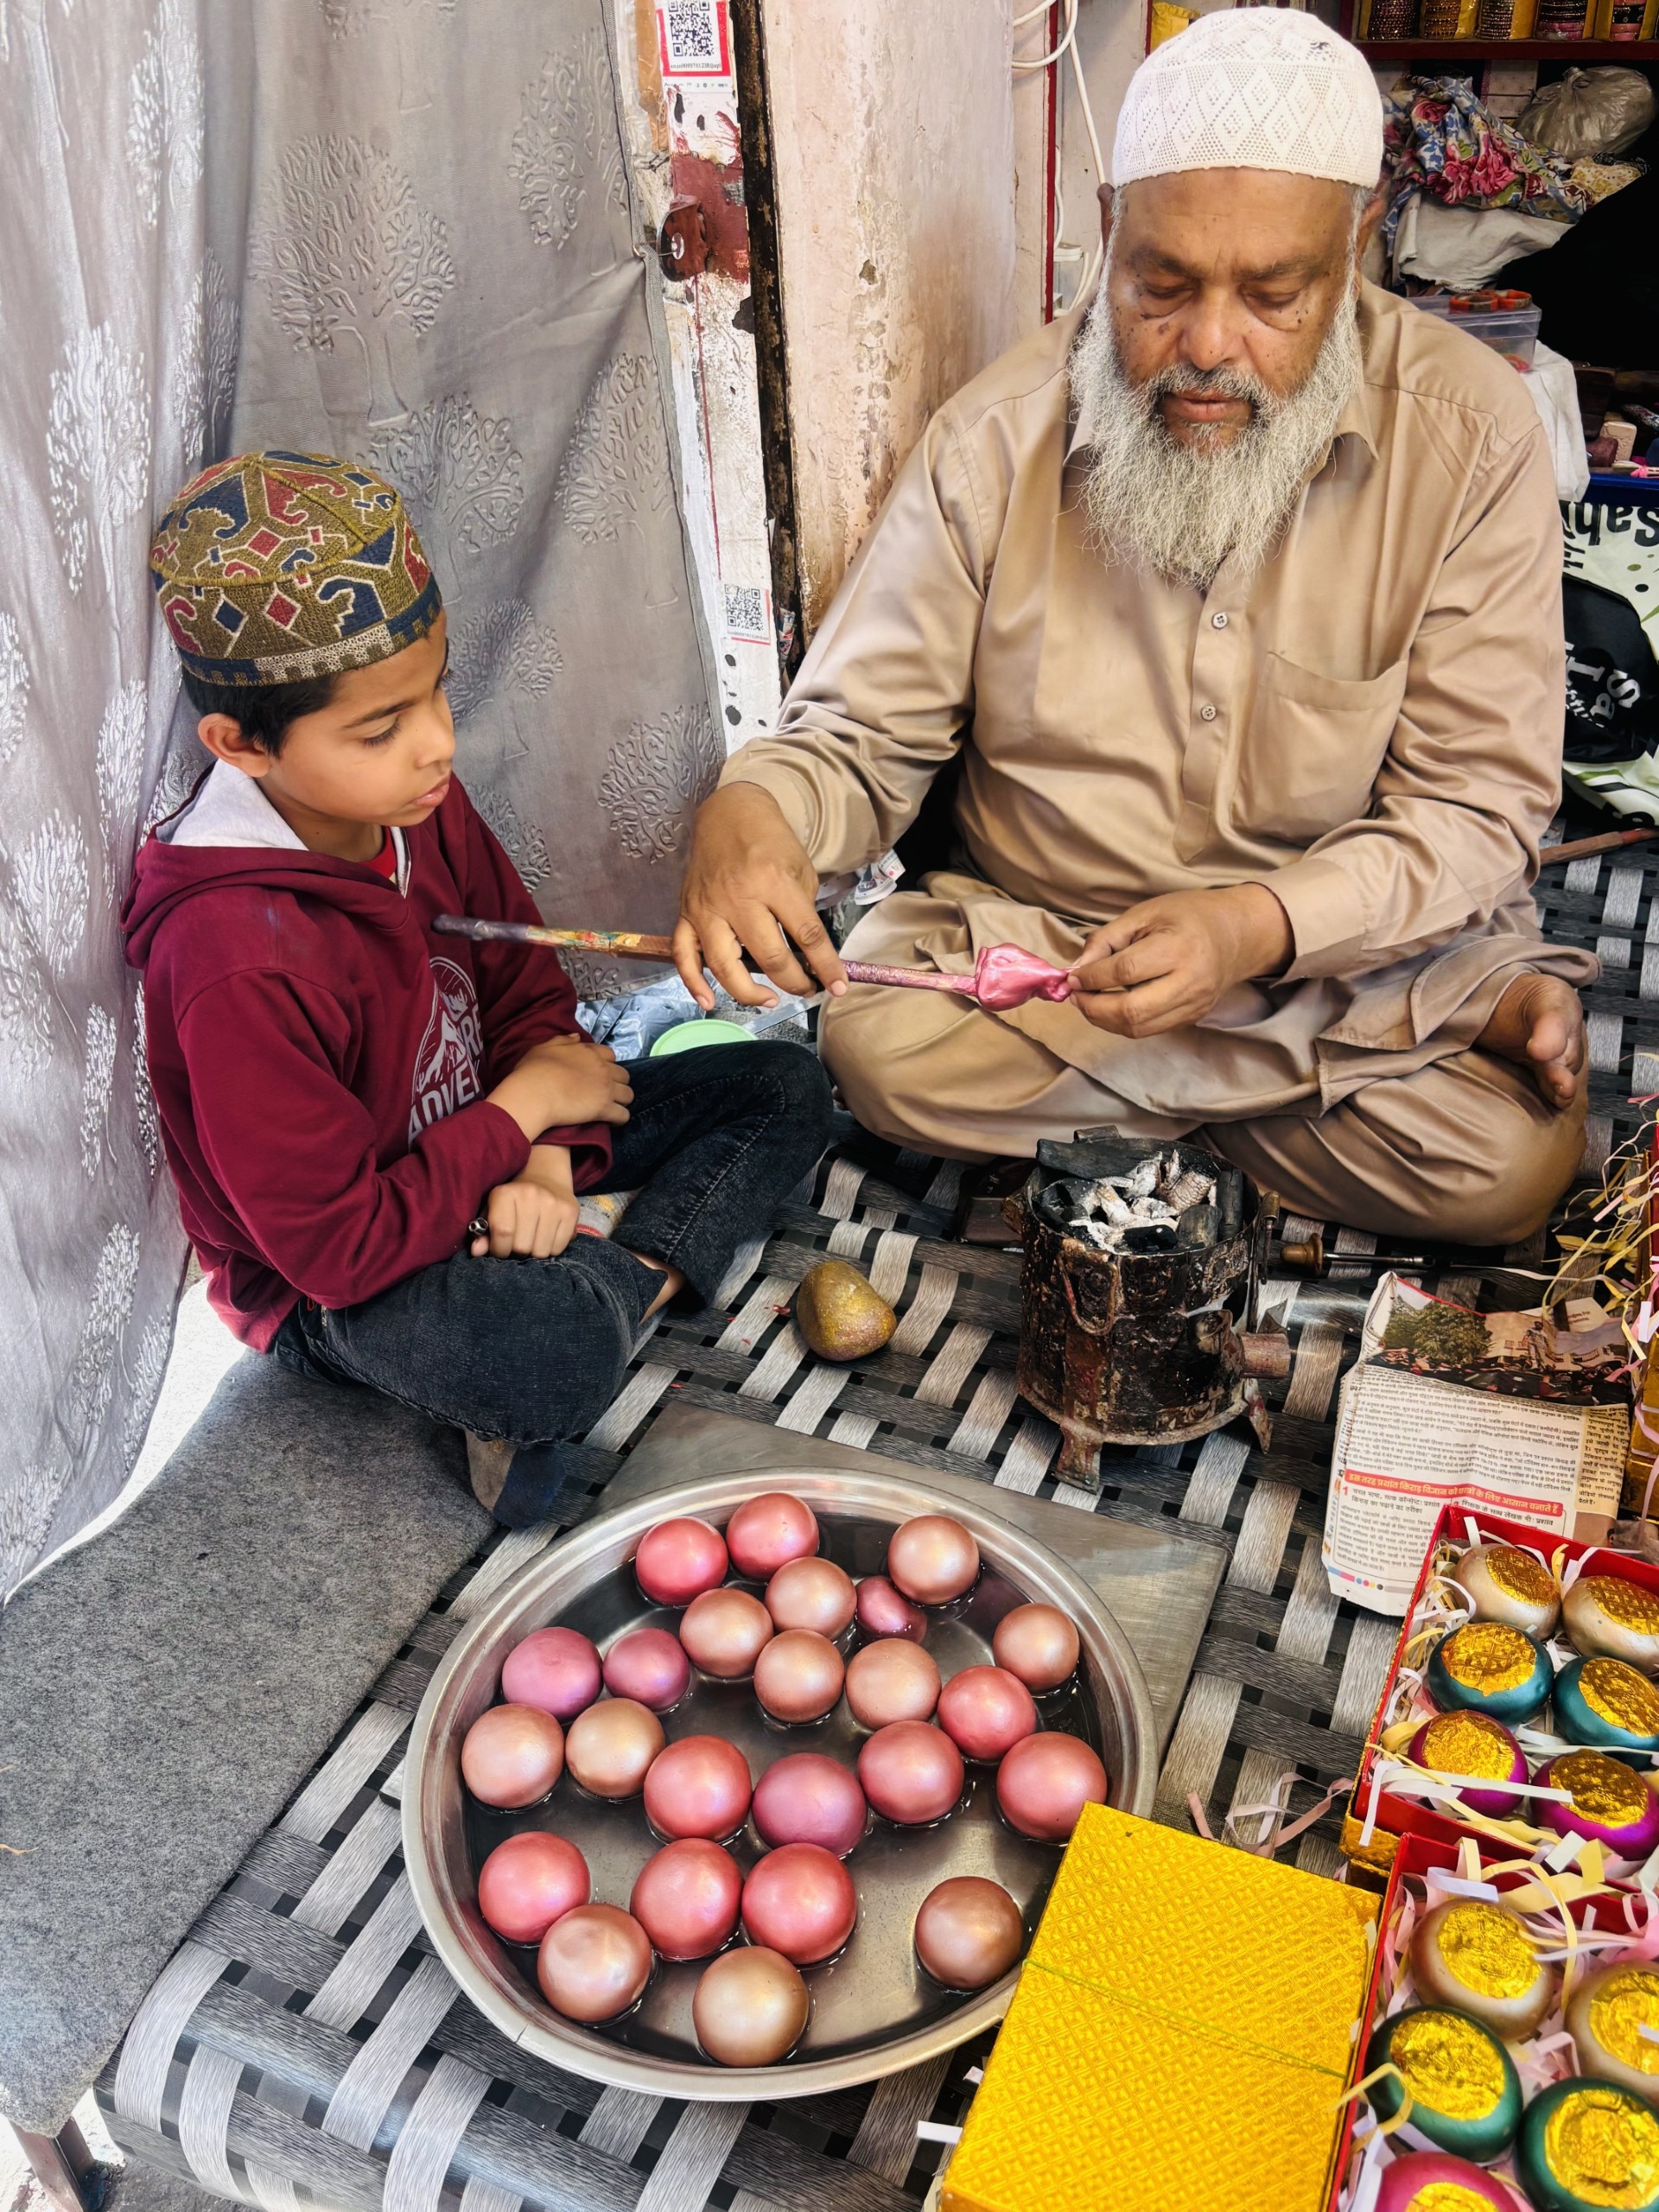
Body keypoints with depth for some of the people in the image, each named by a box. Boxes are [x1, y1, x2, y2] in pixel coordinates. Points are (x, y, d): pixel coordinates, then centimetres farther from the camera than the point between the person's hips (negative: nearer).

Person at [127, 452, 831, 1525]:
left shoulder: (422, 802, -10)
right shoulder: (235, 963, -32)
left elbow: (527, 985, 3)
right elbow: (340, 1248, -29)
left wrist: (546, 1158, -15)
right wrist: (524, 1103, -20)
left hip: (483, 1149, 8)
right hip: (334, 1291, -8)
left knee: (788, 1086, 2)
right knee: (551, 1361, -41)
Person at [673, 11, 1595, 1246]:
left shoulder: (1469, 435, -12)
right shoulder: (1000, 437, -9)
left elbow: (1477, 805, -12)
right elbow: (862, 734, -5)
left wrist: (1260, 926, -31)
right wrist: (752, 810, -29)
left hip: (1356, 937, 0)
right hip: (1029, 929, 1)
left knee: (1511, 1158, -23)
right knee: (883, 1046, -28)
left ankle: (1119, 1110, -1)